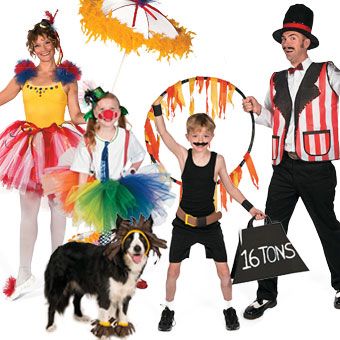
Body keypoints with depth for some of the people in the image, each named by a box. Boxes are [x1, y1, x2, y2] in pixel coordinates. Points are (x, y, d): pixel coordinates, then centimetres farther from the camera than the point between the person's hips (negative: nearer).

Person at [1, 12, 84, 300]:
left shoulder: (67, 76, 4)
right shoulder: (24, 75, 11)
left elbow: (76, 115, 1)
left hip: (56, 144, -2)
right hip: (29, 144, 2)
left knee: (56, 205, 6)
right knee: (28, 209, 2)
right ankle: (24, 275, 7)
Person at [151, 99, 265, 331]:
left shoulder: (218, 160, -7)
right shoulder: (183, 155, -8)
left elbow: (230, 187, 5)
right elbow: (163, 133, -17)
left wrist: (250, 208, 2)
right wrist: (157, 107, -26)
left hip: (210, 224, 0)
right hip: (183, 223, 0)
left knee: (223, 270, 4)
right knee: (173, 270, 4)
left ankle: (228, 307, 28)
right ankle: (169, 308, 27)